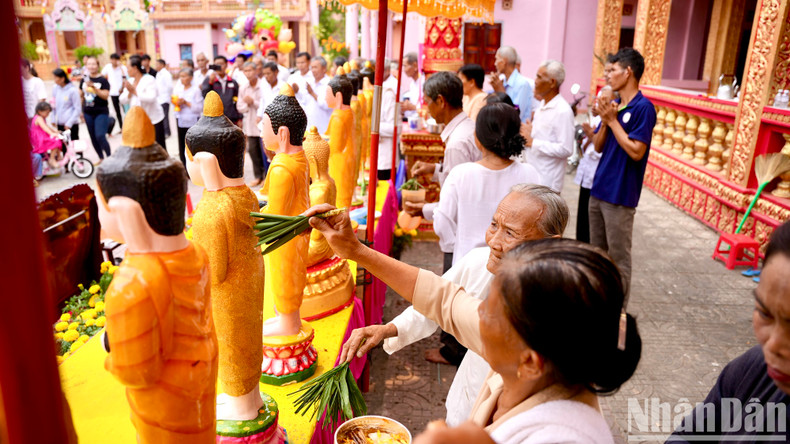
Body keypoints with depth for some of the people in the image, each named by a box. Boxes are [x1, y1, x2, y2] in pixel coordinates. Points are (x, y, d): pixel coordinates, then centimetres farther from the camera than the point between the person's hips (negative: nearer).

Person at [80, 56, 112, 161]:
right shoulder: (84, 79, 7)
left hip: (101, 112, -5)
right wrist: (81, 110, 14)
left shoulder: (103, 80, -6)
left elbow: (106, 96, -17)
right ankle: (101, 158, 23)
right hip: (88, 113, 5)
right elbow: (81, 95, 15)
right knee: (93, 137, 9)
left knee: (100, 136, -17)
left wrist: (93, 86, -27)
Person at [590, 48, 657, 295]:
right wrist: (605, 120, -6)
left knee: (618, 256, 2)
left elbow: (636, 151, -20)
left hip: (621, 194, -8)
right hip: (598, 189, 8)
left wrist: (612, 120, -14)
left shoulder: (643, 108, -12)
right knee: (596, 252, 17)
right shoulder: (613, 105, 10)